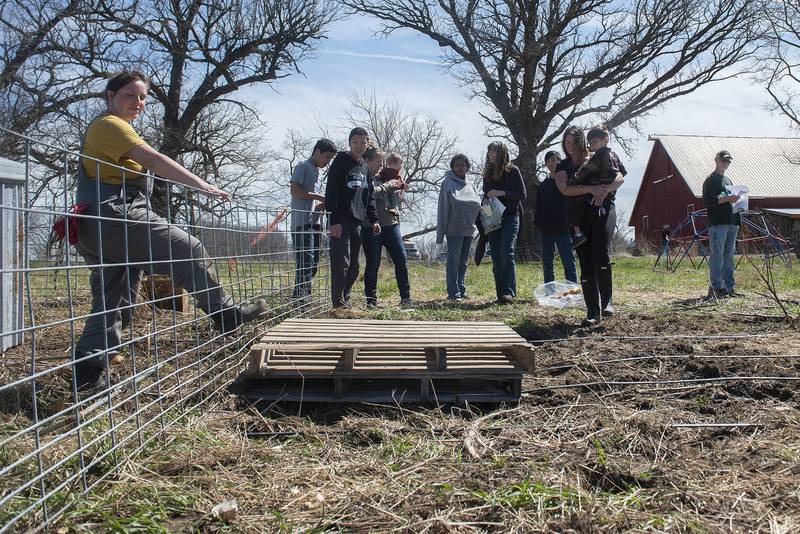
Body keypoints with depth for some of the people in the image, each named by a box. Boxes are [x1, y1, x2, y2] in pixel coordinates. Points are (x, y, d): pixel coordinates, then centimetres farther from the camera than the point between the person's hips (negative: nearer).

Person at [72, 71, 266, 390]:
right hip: (117, 217, -11)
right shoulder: (110, 124, -6)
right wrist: (203, 186, -22)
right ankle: (226, 315, 4)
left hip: (98, 230, 11)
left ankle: (87, 373, 5)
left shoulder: (103, 128, 27)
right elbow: (154, 160, -18)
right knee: (190, 251, -4)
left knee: (113, 301, 8)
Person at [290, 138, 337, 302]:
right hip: (302, 223, -9)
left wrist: (324, 204, 5)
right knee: (306, 261, -14)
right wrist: (321, 198, -11)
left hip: (313, 222, 9)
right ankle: (301, 297, -15)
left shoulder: (317, 171, 24)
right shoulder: (303, 166, -2)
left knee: (313, 262, 9)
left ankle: (299, 297, 14)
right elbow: (295, 191, -14)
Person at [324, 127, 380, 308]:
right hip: (341, 223, -7)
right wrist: (334, 220, -18)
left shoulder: (365, 168, 19)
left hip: (357, 223, 7)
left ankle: (345, 301, 15)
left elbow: (369, 197, 23)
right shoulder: (341, 162, -4)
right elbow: (331, 193, -11)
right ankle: (339, 303, -7)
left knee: (354, 266, 8)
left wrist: (373, 220, 12)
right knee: (341, 263, -10)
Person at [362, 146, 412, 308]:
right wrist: (388, 185, -11)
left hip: (391, 224, 6)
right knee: (373, 264, 1)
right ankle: (371, 300, 12)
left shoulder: (381, 176, 16)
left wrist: (398, 188, 3)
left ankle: (406, 298, 7)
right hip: (371, 226, -6)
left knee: (401, 259, 1)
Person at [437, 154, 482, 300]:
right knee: (453, 261, -5)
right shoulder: (448, 183, -3)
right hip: (454, 229, -6)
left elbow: (478, 204, 15)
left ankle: (461, 291, 18)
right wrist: (441, 232, -12)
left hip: (468, 229, 6)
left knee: (463, 262, 11)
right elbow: (443, 208, -8)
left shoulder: (470, 185, 15)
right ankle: (454, 293, -3)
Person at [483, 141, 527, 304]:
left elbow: (522, 194, -5)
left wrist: (502, 193, -15)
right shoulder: (488, 173, 15)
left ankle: (509, 292, -23)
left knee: (507, 253, -18)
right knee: (496, 257, 2)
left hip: (510, 216, -5)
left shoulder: (512, 171, -1)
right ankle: (501, 295, 5)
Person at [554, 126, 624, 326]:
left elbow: (619, 177, 1)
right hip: (579, 217, 2)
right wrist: (592, 189, -20)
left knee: (601, 257, -19)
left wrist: (604, 191, -18)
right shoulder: (563, 166, 12)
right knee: (586, 264, -1)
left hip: (603, 210, -1)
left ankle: (606, 302, -1)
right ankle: (592, 312, 3)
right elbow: (564, 189, -9)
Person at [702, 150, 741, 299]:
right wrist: (727, 198, -19)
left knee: (729, 255, 8)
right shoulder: (710, 180, -1)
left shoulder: (728, 180, 24)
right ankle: (717, 287, -8)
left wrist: (736, 199, 10)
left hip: (731, 222, 8)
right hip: (718, 223, -8)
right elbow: (707, 200, -13)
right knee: (717, 255, -9)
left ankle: (730, 287, 11)